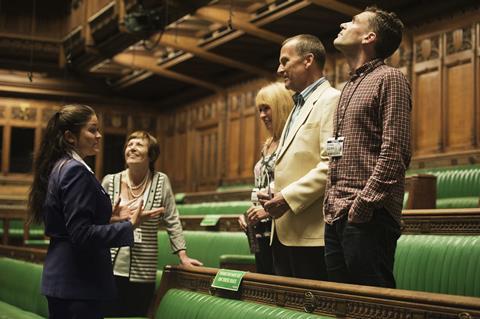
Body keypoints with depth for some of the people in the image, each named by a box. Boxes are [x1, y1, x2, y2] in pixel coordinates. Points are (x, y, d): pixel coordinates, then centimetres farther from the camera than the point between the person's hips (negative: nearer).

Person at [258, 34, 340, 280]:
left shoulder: (331, 100, -7)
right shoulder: (299, 106, 24)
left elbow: (331, 164, -19)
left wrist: (288, 198, -18)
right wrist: (274, 199, 9)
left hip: (312, 233, -9)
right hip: (285, 232, 9)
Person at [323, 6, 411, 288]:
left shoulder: (389, 79, -5)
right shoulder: (350, 87, 22)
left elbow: (395, 151, -15)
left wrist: (363, 204, -19)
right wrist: (331, 203, 14)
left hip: (368, 216, -9)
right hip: (337, 217, 9)